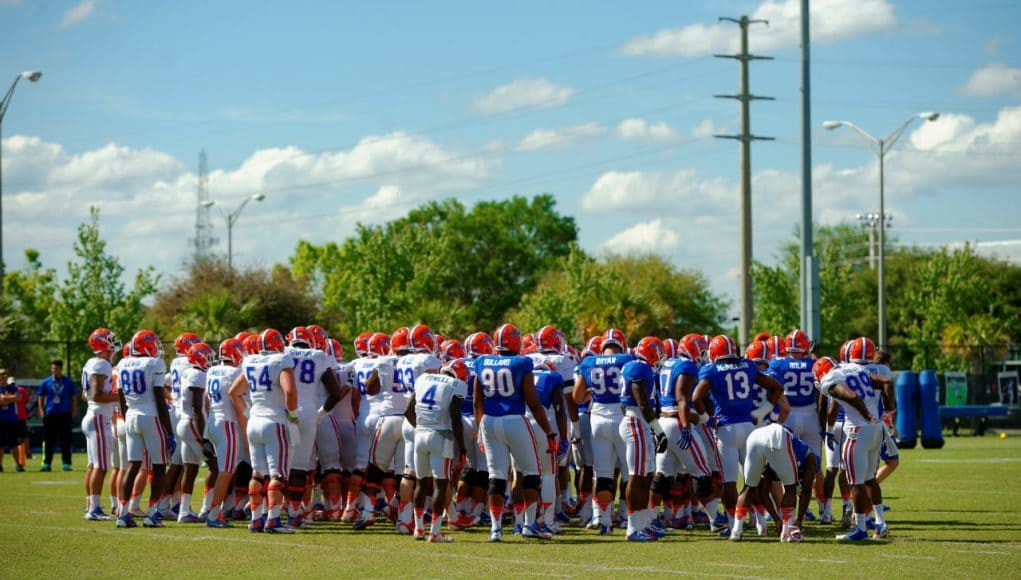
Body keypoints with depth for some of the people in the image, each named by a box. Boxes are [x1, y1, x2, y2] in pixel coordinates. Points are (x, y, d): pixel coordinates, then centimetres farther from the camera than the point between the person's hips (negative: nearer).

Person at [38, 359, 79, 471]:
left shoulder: (68, 382, 5)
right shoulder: (46, 382, 7)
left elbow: (74, 397, 9)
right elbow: (41, 397, 11)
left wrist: (74, 411, 0)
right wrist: (41, 411, 0)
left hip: (65, 415, -1)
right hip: (50, 415, 1)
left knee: (65, 441, 0)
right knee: (49, 440, 1)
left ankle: (66, 463, 3)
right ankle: (46, 463, 4)